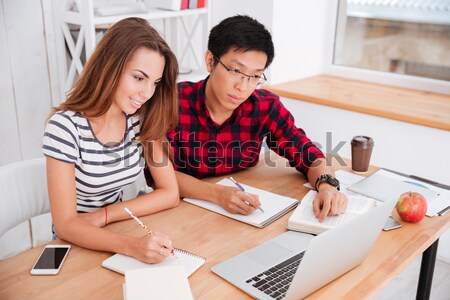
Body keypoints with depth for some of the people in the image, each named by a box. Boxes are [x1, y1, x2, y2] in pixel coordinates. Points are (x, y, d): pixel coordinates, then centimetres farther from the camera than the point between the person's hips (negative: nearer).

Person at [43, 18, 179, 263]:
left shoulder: (142, 119, -8)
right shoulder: (65, 126, -21)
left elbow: (170, 193, -6)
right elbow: (65, 224, -21)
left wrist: (104, 215, -17)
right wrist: (131, 246, -36)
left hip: (118, 232, 4)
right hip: (78, 244, -4)